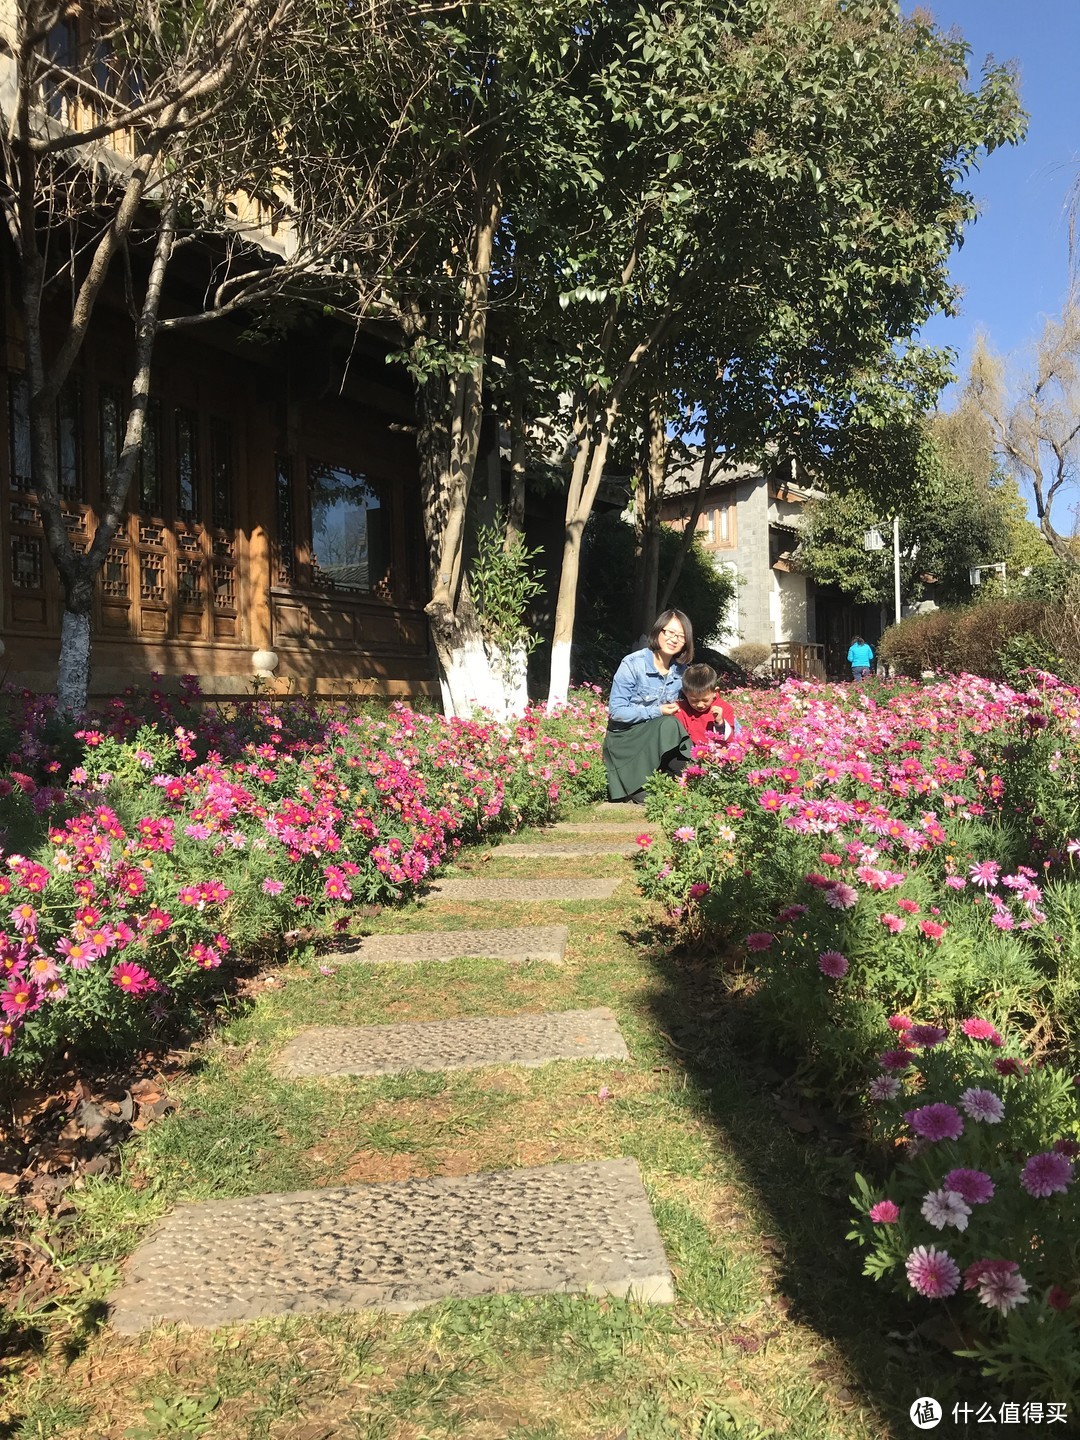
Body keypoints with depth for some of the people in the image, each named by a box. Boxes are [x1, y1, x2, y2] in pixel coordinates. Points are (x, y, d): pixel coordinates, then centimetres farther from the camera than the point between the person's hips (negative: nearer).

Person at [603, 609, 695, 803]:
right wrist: (656, 712, -18)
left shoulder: (681, 670, 0)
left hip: (661, 737, 3)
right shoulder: (633, 664, -14)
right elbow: (616, 711, -14)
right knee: (669, 725, -32)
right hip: (626, 738, -3)